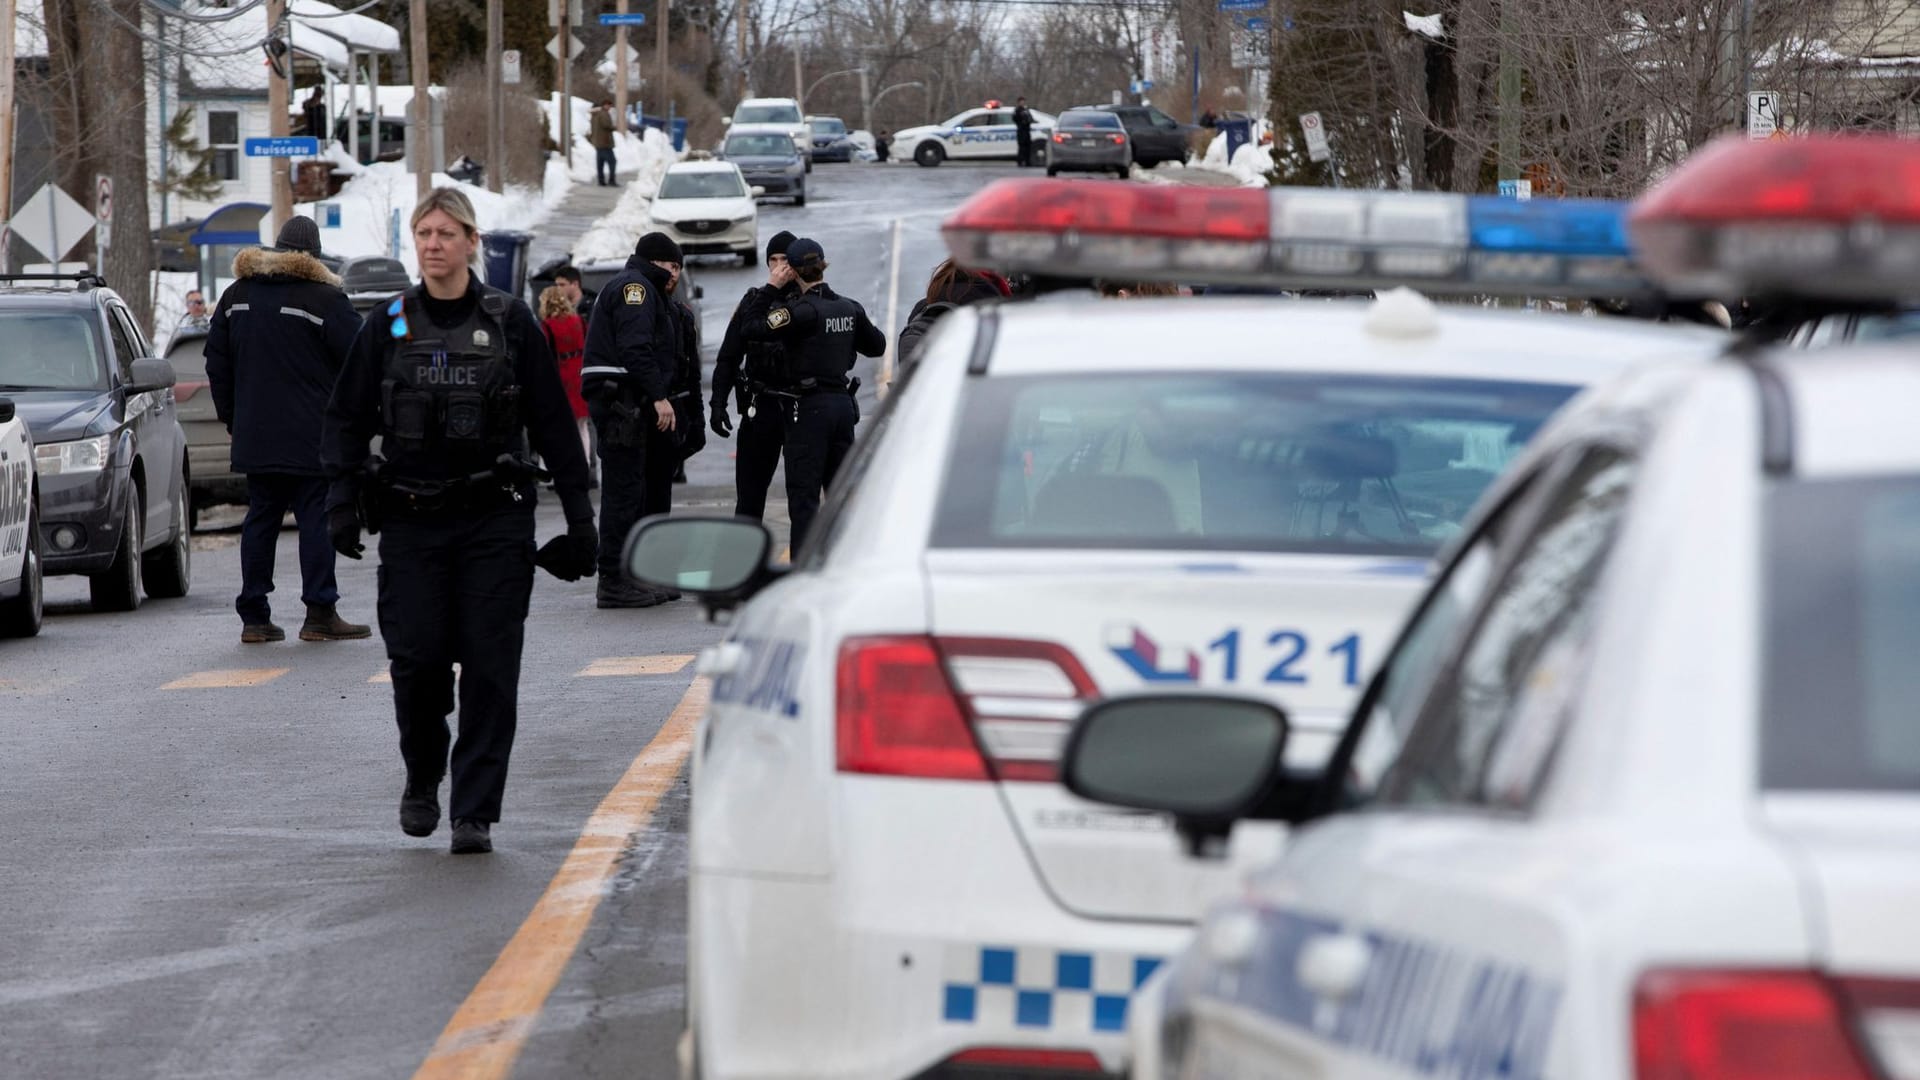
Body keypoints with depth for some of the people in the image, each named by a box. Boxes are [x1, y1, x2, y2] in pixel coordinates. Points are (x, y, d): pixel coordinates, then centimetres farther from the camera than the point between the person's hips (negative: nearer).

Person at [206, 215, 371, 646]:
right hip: (311, 440, -5)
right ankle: (320, 614, -5)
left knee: (260, 517, 9)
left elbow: (217, 362, 14)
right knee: (316, 517, -2)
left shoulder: (236, 296, 9)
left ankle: (254, 617, 7)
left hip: (254, 436, 5)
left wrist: (231, 416, 20)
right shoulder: (325, 299, -9)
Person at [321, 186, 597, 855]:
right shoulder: (388, 326, 6)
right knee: (416, 660, -5)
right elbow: (347, 418, 9)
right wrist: (342, 501, -4)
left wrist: (579, 516, 4)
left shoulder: (510, 322, 2)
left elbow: (553, 422, 6)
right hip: (411, 523, 1)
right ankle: (422, 780, 21)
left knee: (489, 667, -4)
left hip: (494, 521, -1)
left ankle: (475, 813, 1)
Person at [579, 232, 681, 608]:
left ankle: (626, 577, 20)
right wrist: (659, 396, -21)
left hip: (621, 403, 11)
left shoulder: (637, 288, 26)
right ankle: (614, 582, -10)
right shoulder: (636, 286, -7)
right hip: (622, 401, -11)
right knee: (623, 491, -10)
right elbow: (635, 348, -19)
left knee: (631, 492, 15)